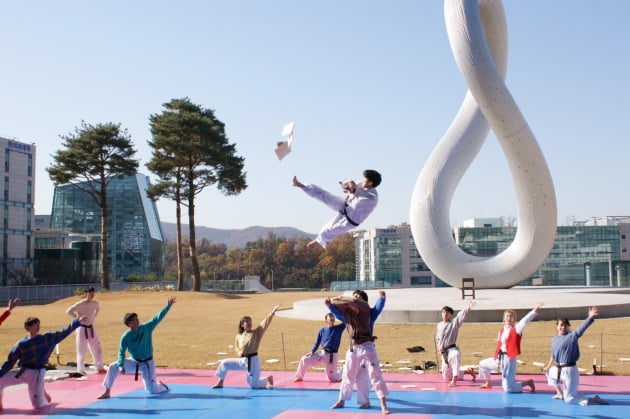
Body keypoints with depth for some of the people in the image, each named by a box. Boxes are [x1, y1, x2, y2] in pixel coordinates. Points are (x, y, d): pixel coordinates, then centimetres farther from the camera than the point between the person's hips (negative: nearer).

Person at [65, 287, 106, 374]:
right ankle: (80, 370, 11)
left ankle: (100, 368, 19)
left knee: (97, 349, 9)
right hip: (82, 329, -6)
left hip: (91, 328, 6)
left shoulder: (95, 303, 0)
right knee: (81, 350, 0)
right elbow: (68, 311, -15)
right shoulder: (80, 304, -17)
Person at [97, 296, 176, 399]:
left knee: (152, 390, -3)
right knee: (113, 367, -18)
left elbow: (158, 317, -18)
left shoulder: (146, 328, -12)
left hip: (147, 363, -1)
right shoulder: (126, 337, -12)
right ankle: (107, 392, -6)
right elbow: (121, 352, -9)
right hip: (134, 362, 1)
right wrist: (121, 366, -24)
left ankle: (160, 385, 34)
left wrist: (168, 305, -26)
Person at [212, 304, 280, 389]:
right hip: (242, 360, 5)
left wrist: (273, 312, -24)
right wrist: (239, 353, 2)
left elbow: (266, 322, -15)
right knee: (224, 363, 1)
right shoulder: (239, 336, 5)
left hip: (253, 361, -4)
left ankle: (268, 379, 28)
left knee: (254, 385, -1)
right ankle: (220, 383, 19)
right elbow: (236, 346, 23)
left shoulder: (257, 333, -5)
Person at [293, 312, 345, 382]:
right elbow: (317, 342, 10)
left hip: (332, 356, -3)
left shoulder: (339, 328, -2)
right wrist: (312, 352, -1)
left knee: (332, 379, 2)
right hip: (322, 353, 3)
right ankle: (299, 377, 17)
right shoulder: (323, 330, 4)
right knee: (304, 359, -6)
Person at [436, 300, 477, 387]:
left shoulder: (454, 322, -3)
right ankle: (468, 371, 34)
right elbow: (437, 338, 22)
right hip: (444, 352, 6)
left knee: (455, 356, -45)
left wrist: (468, 308, -39)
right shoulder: (439, 325, 12)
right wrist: (439, 347, 2)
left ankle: (454, 380, -43)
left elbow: (462, 315, -22)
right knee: (446, 377, 13)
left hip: (452, 349, -6)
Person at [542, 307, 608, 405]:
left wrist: (590, 318, -48)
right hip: (558, 370, 8)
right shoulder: (554, 339, 7)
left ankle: (595, 400, 5)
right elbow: (553, 356, 22)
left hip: (569, 371, -8)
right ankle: (560, 393, 44)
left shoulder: (572, 336, -12)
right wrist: (548, 367, 31)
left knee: (569, 399, -3)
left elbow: (582, 328, -31)